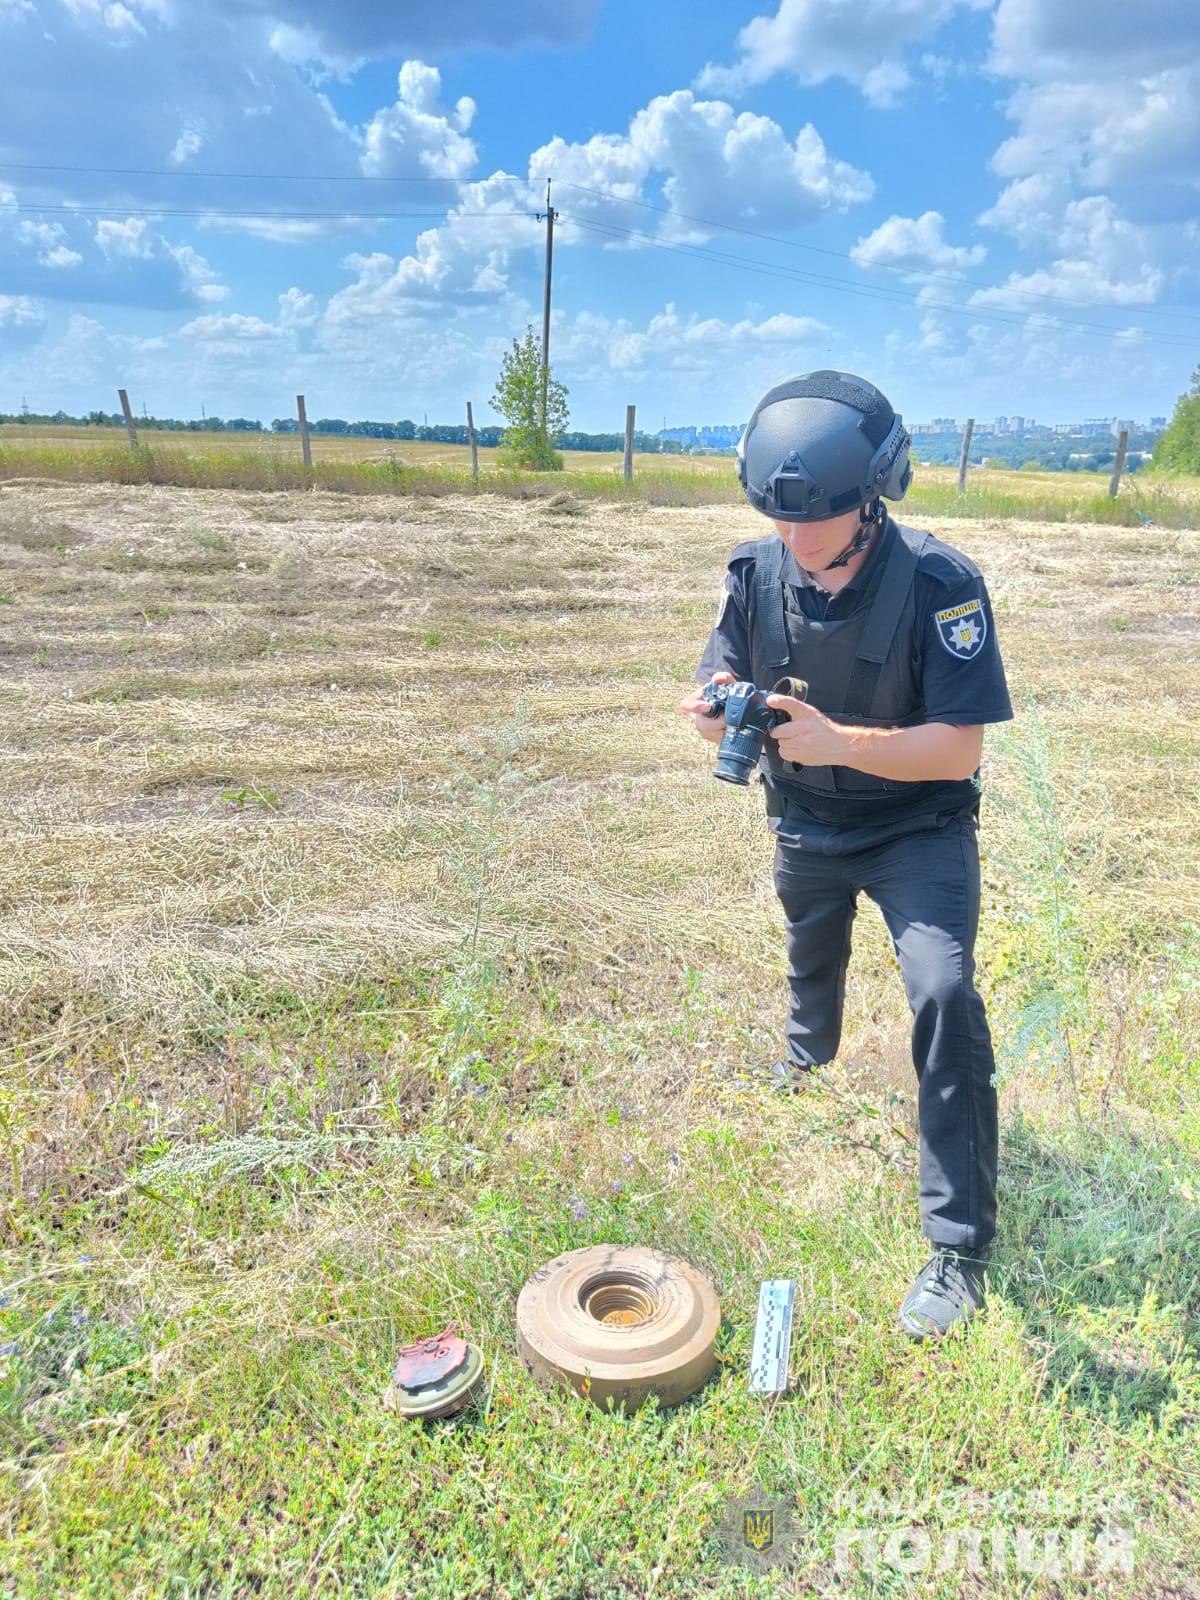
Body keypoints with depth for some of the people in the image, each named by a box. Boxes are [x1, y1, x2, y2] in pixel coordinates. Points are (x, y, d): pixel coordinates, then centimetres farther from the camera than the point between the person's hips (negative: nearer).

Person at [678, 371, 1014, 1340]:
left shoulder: (940, 583, -28)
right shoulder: (758, 572, -15)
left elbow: (959, 748, -29)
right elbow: (718, 703, -9)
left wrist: (839, 741, -43)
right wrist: (720, 710, -34)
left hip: (918, 829, -4)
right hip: (806, 824, 5)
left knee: (944, 995, -22)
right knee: (812, 955, 28)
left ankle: (959, 1250, -7)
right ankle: (811, 1048, 65)